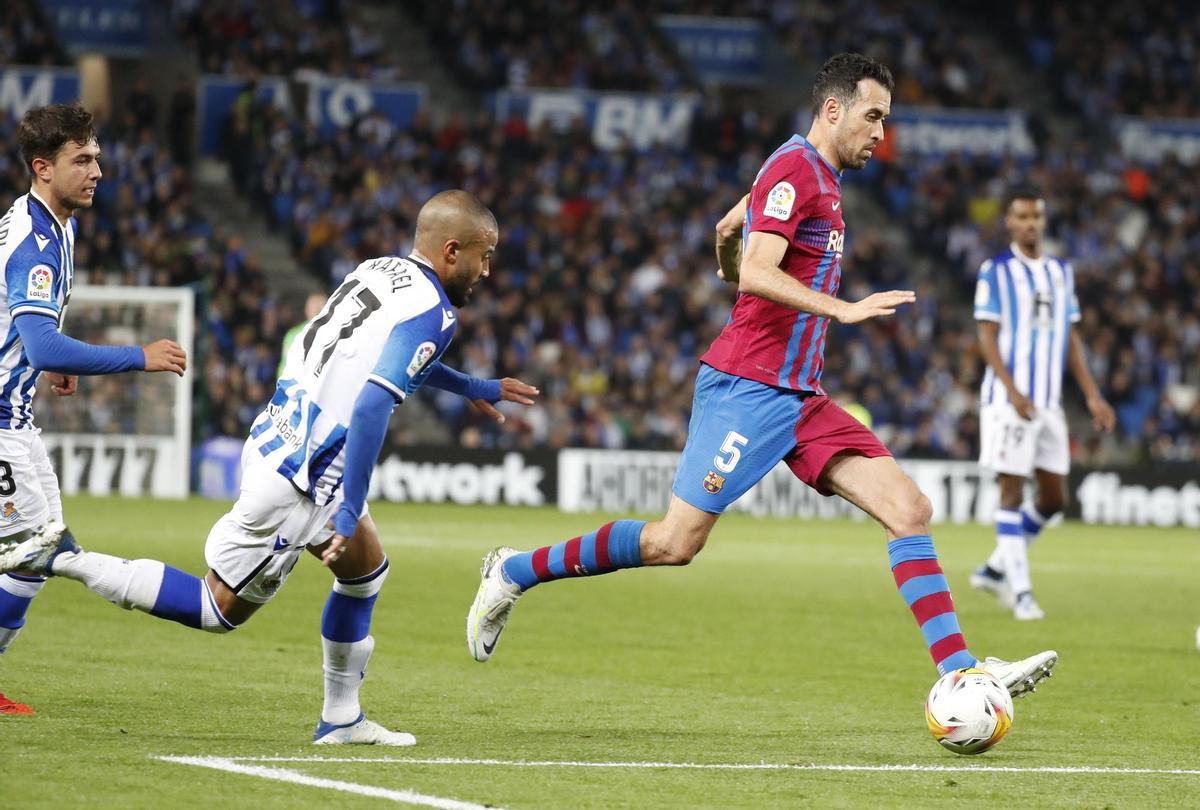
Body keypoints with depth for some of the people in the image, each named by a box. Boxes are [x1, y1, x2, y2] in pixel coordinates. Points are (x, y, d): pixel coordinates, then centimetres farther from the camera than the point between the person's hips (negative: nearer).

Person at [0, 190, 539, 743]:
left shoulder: (381, 271, 11)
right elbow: (370, 408, -26)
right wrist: (349, 513, -24)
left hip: (272, 444, 9)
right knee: (221, 610, 4)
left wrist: (475, 389, 44)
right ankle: (65, 560, 2)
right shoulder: (431, 312, -15)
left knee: (366, 567, 21)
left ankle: (341, 718, 25)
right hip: (296, 482, -9)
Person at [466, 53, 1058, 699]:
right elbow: (756, 273, -23)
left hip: (799, 399, 9)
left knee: (909, 509, -5)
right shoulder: (796, 168, -11)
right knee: (675, 543, -7)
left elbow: (727, 227, 32)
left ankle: (960, 673, -10)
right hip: (748, 387, -9)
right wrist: (843, 309, -28)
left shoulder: (817, 176, 18)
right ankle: (516, 572, 9)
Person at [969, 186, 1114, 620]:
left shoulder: (1061, 272, 14)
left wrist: (1092, 395, 10)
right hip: (1009, 400, -6)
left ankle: (995, 568, 20)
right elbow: (987, 336, -8)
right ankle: (1020, 590, -3)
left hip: (1049, 401, 6)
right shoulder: (996, 271, -3)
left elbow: (1069, 336, 17)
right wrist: (1012, 391, -20)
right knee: (1012, 490, -6)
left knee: (1053, 496, 5)